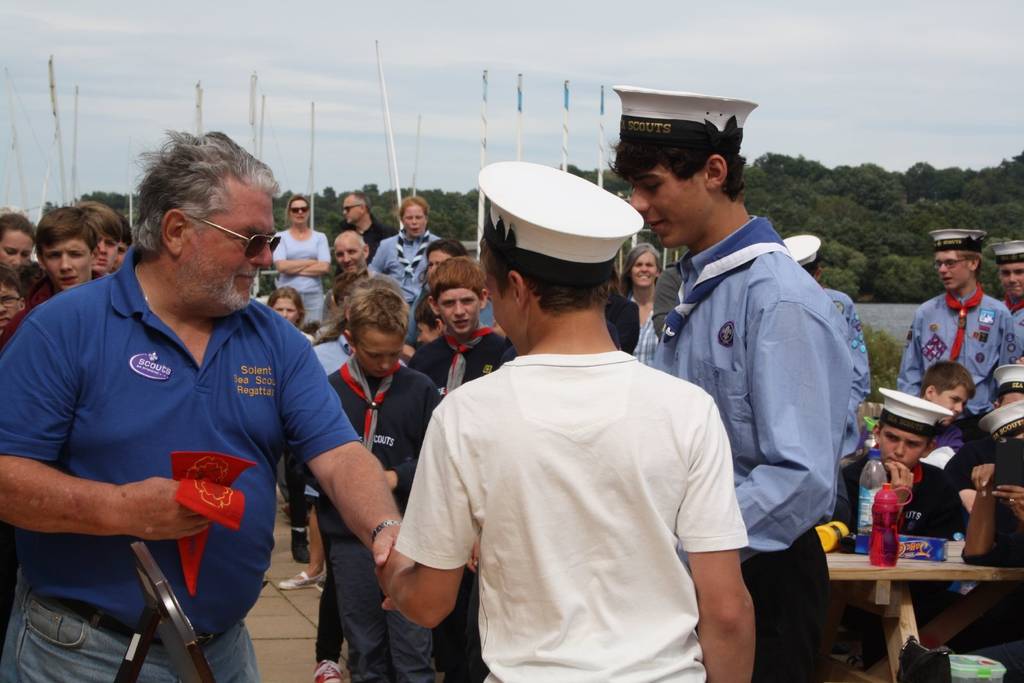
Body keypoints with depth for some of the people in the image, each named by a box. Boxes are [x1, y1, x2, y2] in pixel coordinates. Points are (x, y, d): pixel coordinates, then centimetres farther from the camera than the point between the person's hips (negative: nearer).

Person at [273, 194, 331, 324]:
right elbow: (281, 266, -7)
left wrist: (293, 268, -3)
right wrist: (311, 262, -4)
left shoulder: (320, 237, 11)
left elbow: (325, 267, -1)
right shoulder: (281, 237, 7)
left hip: (314, 295, 1)